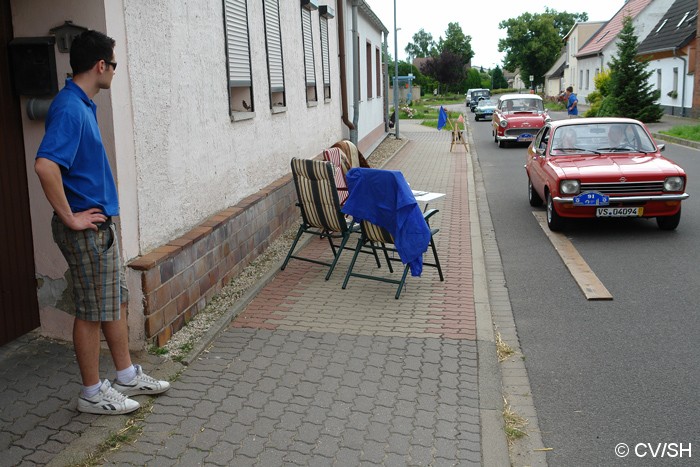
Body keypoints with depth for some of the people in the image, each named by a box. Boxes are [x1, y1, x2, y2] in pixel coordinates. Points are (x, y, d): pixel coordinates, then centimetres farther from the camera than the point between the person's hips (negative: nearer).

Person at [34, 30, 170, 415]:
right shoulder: (69, 108, -19)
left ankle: (127, 377, 30)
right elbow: (45, 165, -33)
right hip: (85, 229, -10)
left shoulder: (83, 105, 12)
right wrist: (69, 218, -23)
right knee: (92, 312, 2)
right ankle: (93, 394, 17)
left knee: (115, 302, 17)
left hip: (100, 224, 10)